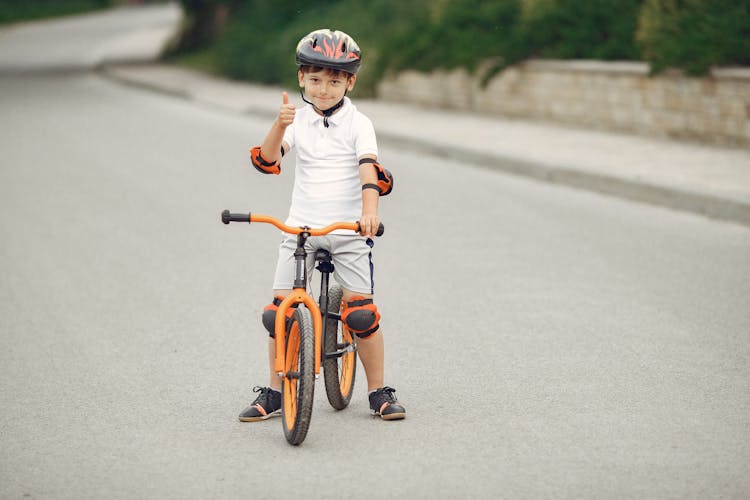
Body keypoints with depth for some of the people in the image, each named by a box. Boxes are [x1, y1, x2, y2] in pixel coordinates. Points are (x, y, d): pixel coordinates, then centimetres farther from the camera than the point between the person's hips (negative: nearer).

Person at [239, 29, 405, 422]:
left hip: (348, 228, -2)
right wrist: (279, 125, -32)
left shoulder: (358, 124, -1)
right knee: (279, 311, -3)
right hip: (300, 226, 2)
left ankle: (379, 392, 9)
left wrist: (369, 211, -33)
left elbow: (369, 168, -15)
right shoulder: (297, 120, 3)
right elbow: (267, 160, -13)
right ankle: (273, 393, 11)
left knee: (362, 312, -7)